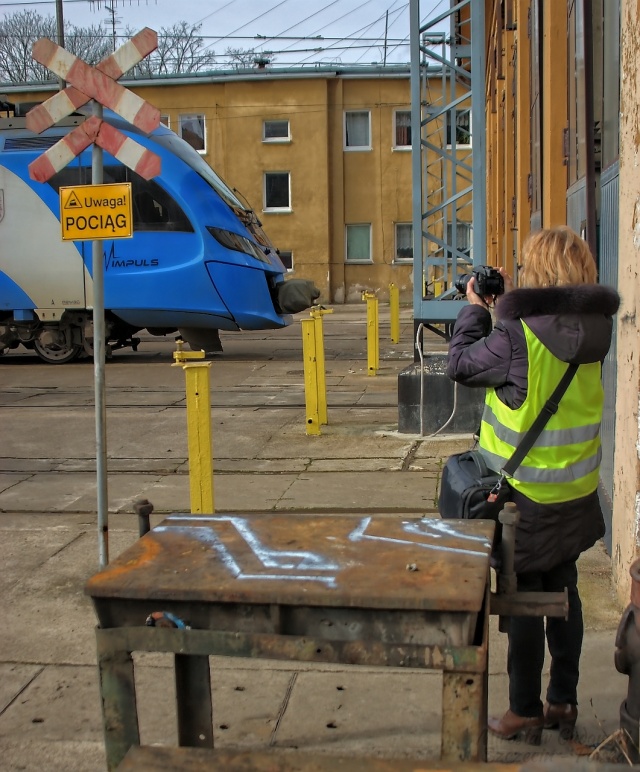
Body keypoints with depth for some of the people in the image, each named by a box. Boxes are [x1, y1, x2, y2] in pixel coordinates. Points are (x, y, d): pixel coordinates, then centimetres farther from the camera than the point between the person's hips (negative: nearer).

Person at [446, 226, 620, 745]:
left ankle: (525, 712, 20)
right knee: (564, 591, 17)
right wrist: (508, 304, 12)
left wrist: (475, 309, 2)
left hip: (525, 493, -6)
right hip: (575, 489, 6)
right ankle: (564, 702, 30)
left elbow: (461, 364, -11)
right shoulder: (594, 331, -3)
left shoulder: (518, 335, -24)